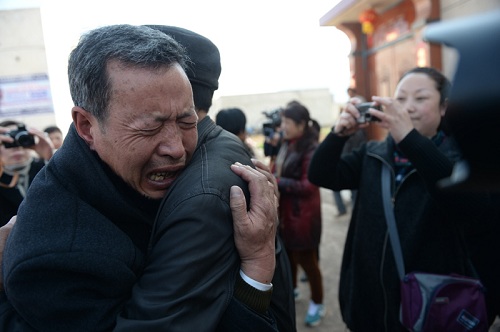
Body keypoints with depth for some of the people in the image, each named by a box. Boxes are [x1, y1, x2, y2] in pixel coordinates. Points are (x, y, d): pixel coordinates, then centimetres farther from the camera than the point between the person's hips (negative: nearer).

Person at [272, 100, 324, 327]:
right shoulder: (287, 145, 7)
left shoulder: (311, 149, -20)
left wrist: (277, 183, -24)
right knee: (288, 254, 20)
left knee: (306, 259, 6)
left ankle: (317, 304, 26)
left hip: (303, 215, -8)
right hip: (285, 212, 8)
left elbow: (308, 186, -23)